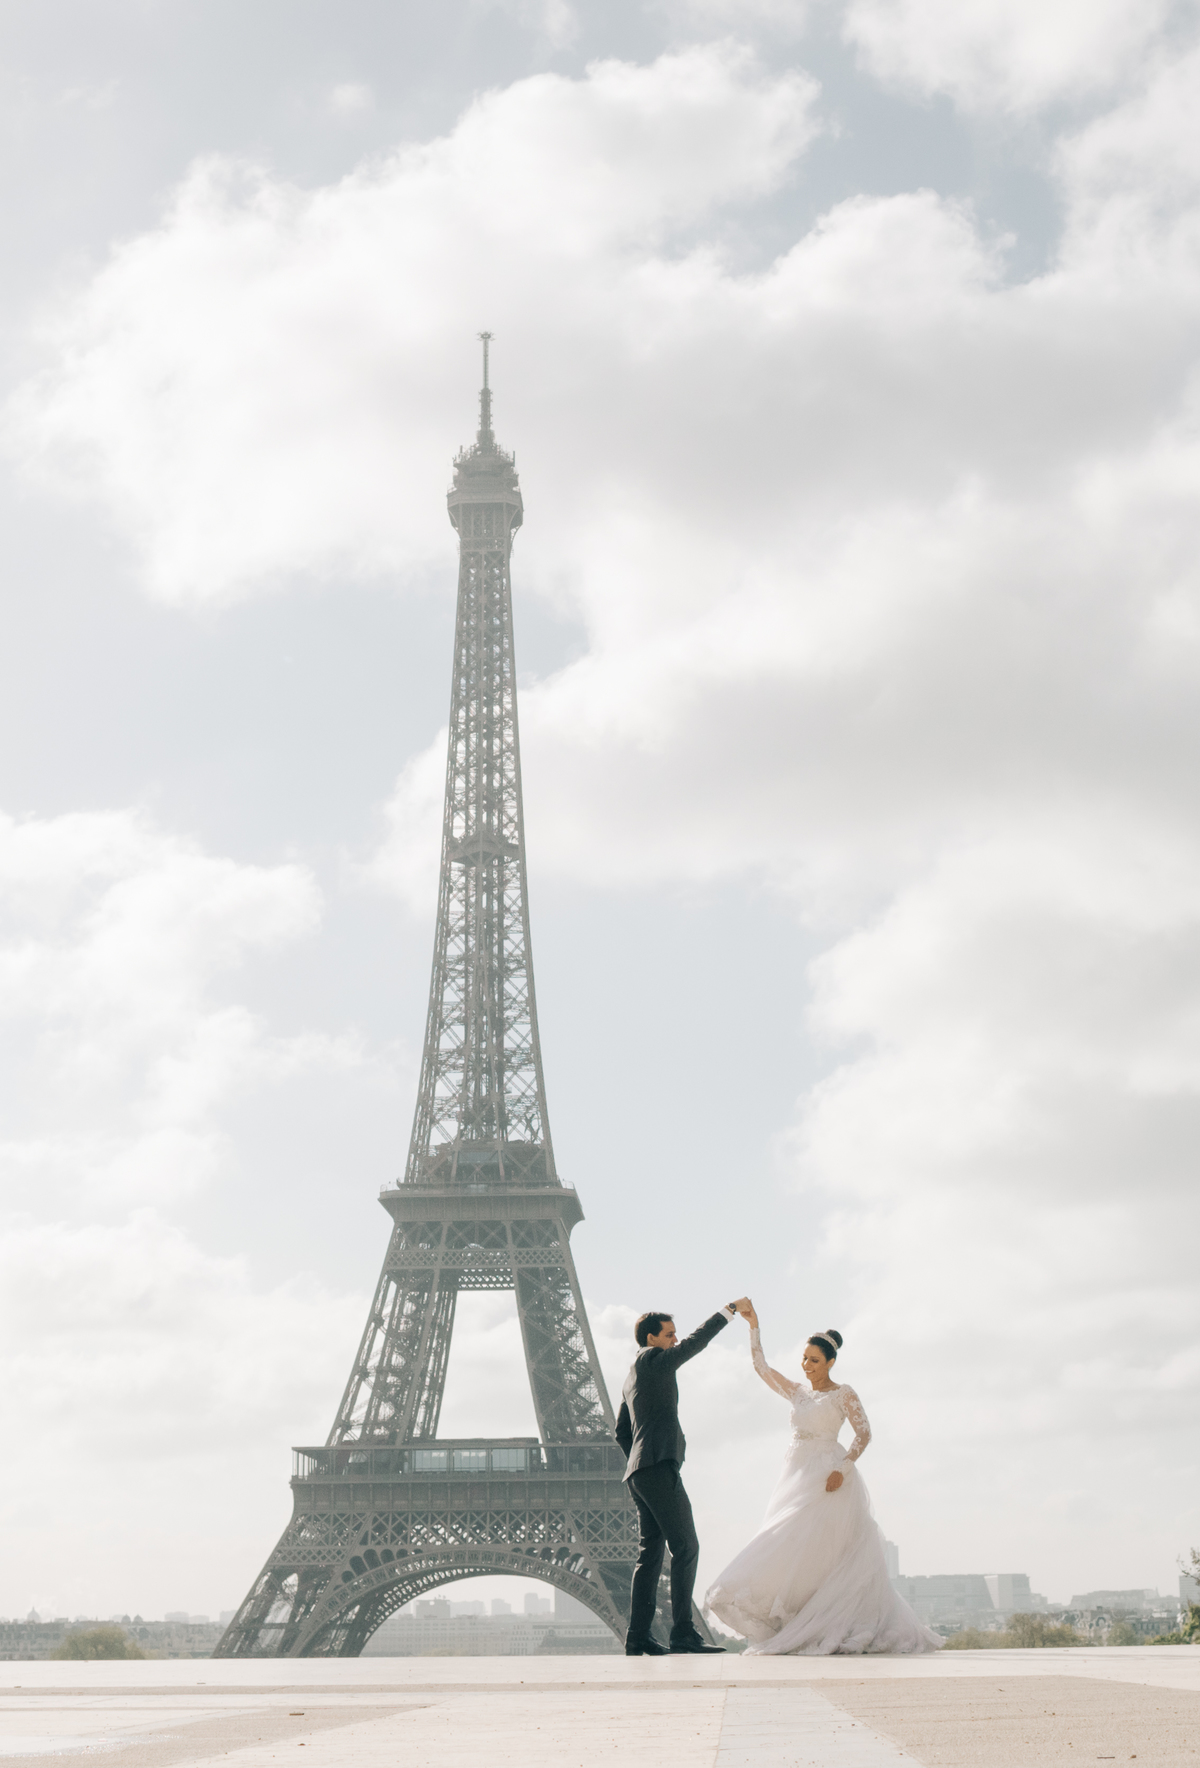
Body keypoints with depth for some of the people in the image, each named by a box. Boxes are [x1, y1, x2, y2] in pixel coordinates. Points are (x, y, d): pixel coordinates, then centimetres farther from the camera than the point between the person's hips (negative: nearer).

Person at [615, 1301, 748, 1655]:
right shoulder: (651, 1359, -2)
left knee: (650, 1553, 7)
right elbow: (696, 1341, -7)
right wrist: (730, 1309, -1)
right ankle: (683, 1631, -15)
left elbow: (622, 1431, 28)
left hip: (640, 1473, 10)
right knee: (685, 1547, -11)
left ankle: (638, 1638, 4)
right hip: (659, 1467, -10)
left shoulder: (632, 1378, 25)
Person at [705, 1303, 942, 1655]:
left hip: (826, 1476, -6)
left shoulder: (843, 1393, 0)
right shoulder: (798, 1392, 16)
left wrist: (843, 1468, -20)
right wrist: (753, 1324, 7)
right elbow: (761, 1365, 15)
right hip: (796, 1476, 6)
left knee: (812, 1551, -14)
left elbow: (864, 1432, -7)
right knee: (794, 1555, 0)